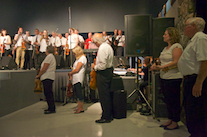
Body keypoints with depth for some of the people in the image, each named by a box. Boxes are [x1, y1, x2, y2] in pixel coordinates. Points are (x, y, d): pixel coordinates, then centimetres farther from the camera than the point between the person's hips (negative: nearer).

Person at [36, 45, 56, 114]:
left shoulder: (49, 56, -11)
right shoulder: (52, 56, 22)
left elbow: (44, 69, -17)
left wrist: (38, 75, -5)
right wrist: (40, 75, 18)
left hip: (47, 77, -11)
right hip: (48, 77, 11)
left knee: (48, 93, -9)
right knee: (48, 93, 14)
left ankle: (52, 109, -6)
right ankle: (51, 108, 20)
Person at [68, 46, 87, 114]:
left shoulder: (82, 58, -11)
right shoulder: (78, 58, 21)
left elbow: (77, 69, -17)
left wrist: (70, 73, -3)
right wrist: (71, 74, 6)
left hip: (78, 78, -10)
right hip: (75, 78, 10)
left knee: (79, 92, -7)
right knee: (76, 91, 12)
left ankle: (81, 108, 0)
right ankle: (79, 106, 21)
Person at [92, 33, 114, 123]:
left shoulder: (102, 49, -19)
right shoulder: (108, 46, 13)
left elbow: (103, 65, -25)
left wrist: (95, 67, -9)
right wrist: (96, 65, 18)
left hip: (103, 74, -10)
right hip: (109, 71, 10)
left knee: (103, 96, -2)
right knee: (107, 94, 17)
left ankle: (106, 117, 8)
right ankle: (109, 115, 27)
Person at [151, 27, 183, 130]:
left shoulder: (176, 46, -10)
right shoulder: (166, 48, 18)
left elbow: (176, 62, -19)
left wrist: (161, 67, -24)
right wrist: (156, 65, 2)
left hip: (173, 78, -9)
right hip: (164, 78, 9)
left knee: (174, 101, 0)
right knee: (167, 100, 15)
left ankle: (175, 123, 13)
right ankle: (170, 119, 28)